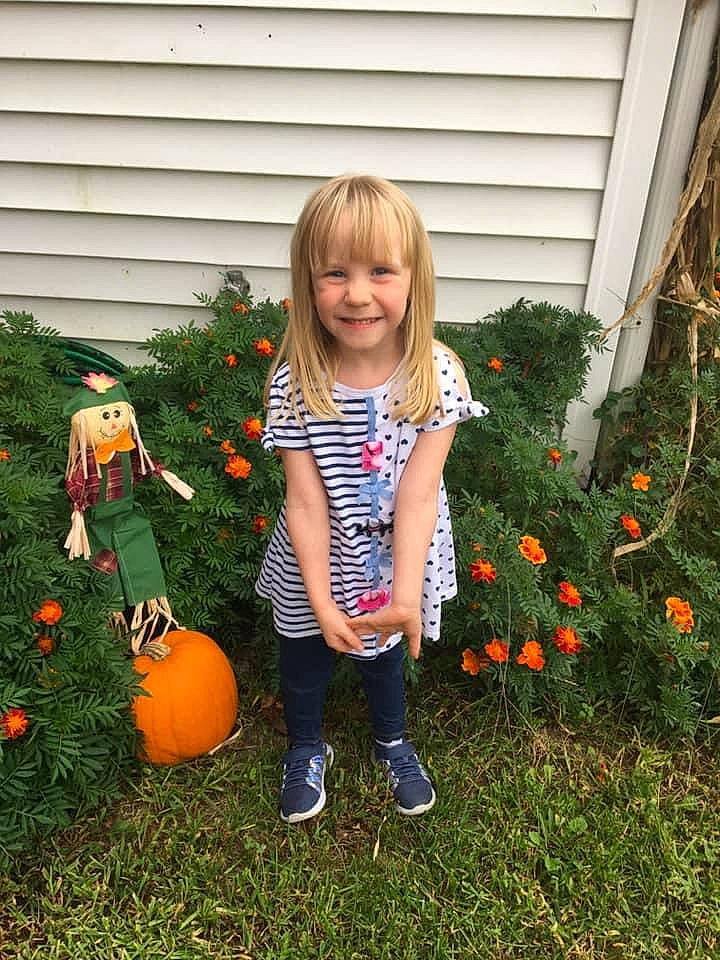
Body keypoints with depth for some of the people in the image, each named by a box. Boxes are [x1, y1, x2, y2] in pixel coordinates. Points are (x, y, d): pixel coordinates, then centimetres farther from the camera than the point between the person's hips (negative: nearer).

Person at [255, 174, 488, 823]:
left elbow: (418, 495, -24)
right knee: (304, 661, 23)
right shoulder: (295, 382, -23)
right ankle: (307, 749, 56)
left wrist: (405, 596, -28)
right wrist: (322, 599, -18)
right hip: (316, 561, 0)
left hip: (395, 558, 0)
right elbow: (305, 501, -20)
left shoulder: (436, 375, -23)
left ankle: (393, 742, 59)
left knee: (384, 654, 26)